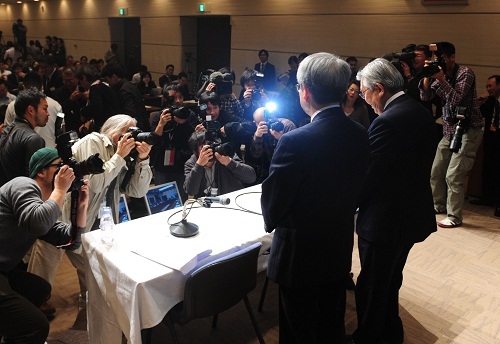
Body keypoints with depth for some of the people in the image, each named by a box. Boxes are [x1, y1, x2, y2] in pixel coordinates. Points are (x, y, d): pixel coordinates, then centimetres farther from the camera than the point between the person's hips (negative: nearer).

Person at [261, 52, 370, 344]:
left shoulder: (295, 142, -26)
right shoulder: (360, 135, -5)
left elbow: (272, 205, -17)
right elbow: (353, 190, 4)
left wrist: (273, 221, 3)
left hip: (300, 254, -6)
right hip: (340, 250, 6)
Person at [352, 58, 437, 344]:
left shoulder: (387, 122, -25)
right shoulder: (422, 113, 3)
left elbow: (367, 176, -22)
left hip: (385, 219, -9)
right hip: (413, 213, 9)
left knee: (372, 287, 9)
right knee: (391, 280, 26)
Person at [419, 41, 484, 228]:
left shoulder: (465, 73, -11)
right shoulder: (441, 74, 9)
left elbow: (455, 99, -22)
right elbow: (425, 97, 2)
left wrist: (441, 79, -26)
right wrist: (427, 76, -11)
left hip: (468, 130, -7)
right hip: (449, 130, 7)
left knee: (453, 176, -11)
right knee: (436, 171, 11)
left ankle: (454, 217, 0)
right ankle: (439, 205, 30)